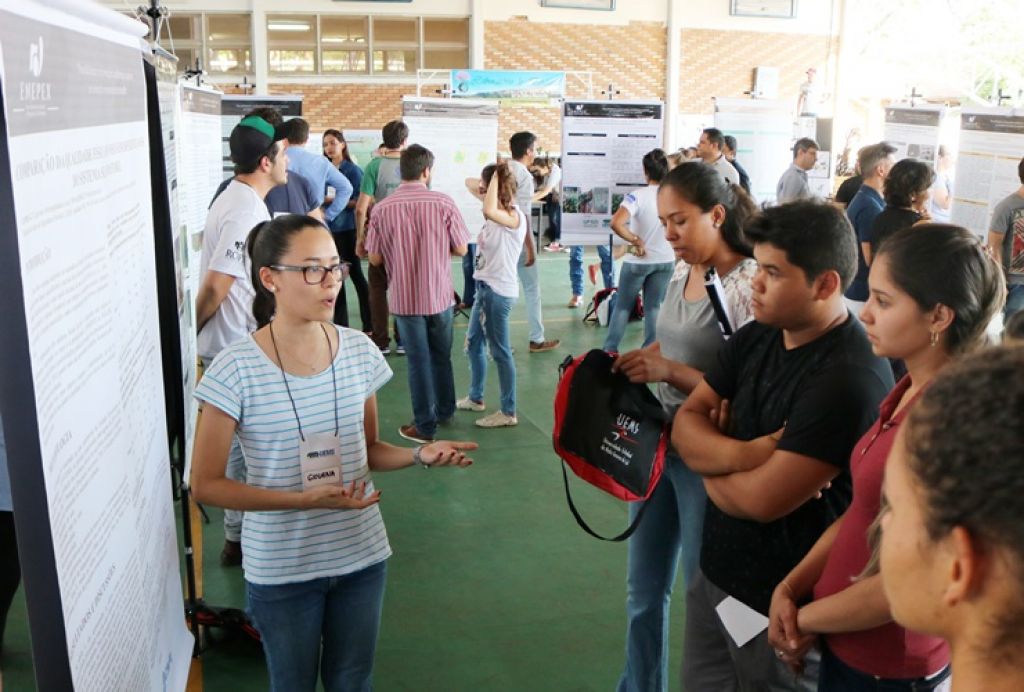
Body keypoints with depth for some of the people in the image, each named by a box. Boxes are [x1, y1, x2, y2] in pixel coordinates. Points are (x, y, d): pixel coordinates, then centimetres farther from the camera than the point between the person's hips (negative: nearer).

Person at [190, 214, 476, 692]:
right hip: (280, 570, -3)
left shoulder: (359, 351, -5)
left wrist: (419, 454, -14)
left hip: (362, 556, 4)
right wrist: (305, 499, -25)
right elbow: (205, 485, -14)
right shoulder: (237, 369, -18)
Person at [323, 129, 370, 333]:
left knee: (355, 274, -2)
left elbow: (360, 201, -12)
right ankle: (340, 323, 18)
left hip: (347, 228, -6)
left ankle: (369, 325, 6)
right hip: (329, 227, 6)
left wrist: (336, 201, -20)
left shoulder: (352, 170, -6)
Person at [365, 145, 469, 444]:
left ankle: (425, 425, 14)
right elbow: (461, 249, -5)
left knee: (418, 360, 8)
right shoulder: (443, 202, -10)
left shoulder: (382, 209, -8)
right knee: (441, 355, 20)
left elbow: (375, 259, -3)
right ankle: (445, 409, 36)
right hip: (439, 294, 1)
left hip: (404, 297, -1)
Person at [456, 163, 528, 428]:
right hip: (485, 288, 10)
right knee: (473, 344, 20)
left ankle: (508, 413, 6)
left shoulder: (514, 216, -18)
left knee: (500, 352, -3)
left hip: (499, 292, -10)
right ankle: (475, 398, 36)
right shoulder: (498, 216, 13)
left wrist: (495, 176, -27)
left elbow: (489, 211, -37)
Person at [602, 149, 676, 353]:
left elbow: (616, 223, -32)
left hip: (638, 261, -3)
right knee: (654, 307, 13)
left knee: (623, 306, 12)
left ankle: (609, 350, 19)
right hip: (666, 260, 3)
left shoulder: (638, 196, -18)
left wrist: (636, 240, -20)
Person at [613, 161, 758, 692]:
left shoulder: (747, 285, -19)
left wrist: (668, 370, -26)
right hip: (658, 444, 8)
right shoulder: (682, 271, 4)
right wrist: (632, 361, -1)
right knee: (644, 589, 20)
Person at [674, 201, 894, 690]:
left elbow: (761, 500, -27)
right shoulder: (755, 338, 0)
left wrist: (711, 456, -8)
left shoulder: (850, 380, -26)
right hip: (714, 571, 7)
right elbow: (686, 421, 0)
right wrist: (740, 454, -21)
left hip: (781, 602, -7)